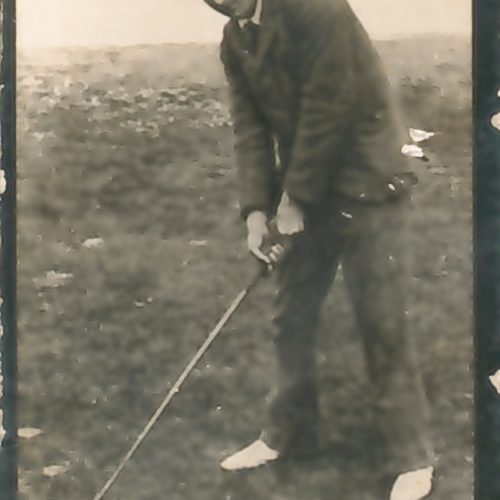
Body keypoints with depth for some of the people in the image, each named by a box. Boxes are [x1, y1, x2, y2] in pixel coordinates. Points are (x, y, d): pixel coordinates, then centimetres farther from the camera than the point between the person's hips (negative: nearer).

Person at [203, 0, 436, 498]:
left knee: (381, 323, -4)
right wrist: (257, 207, -7)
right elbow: (249, 125, 3)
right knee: (292, 318, 13)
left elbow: (327, 111, -22)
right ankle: (288, 433, 29)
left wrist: (296, 198, -15)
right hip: (300, 193, 7)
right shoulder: (234, 41, 4)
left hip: (365, 186, -7)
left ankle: (410, 457, 6)